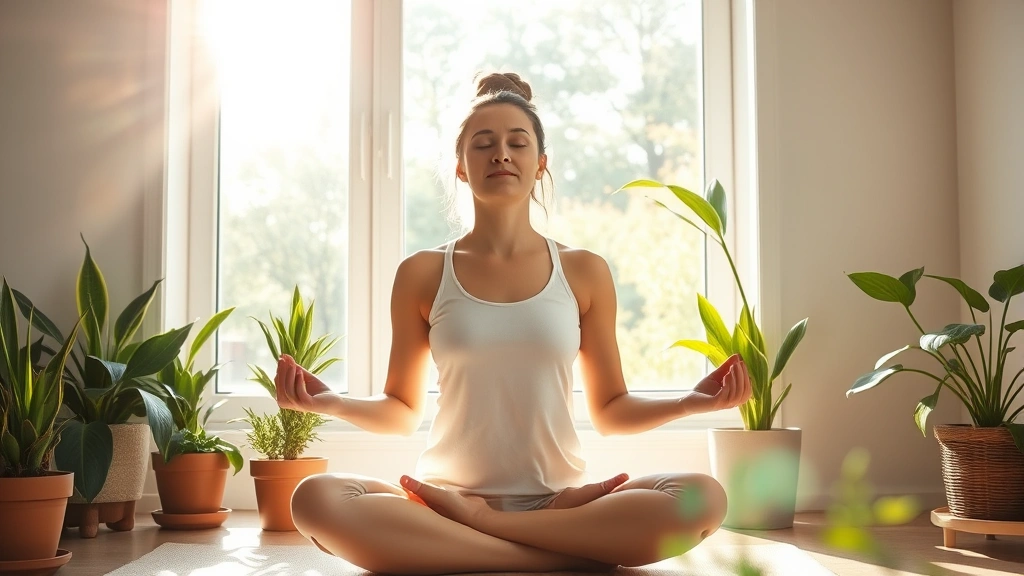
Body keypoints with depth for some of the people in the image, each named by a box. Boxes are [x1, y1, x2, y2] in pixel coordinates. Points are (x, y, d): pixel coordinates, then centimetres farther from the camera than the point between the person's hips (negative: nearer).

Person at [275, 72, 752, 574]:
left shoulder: (584, 273, 6)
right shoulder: (422, 275, 6)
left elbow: (609, 411, 11)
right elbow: (402, 411, 11)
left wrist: (689, 402, -6)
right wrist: (333, 403, -8)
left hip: (560, 496, 1)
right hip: (444, 497, 0)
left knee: (703, 499, -27)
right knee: (316, 500, -30)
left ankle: (472, 522, -18)